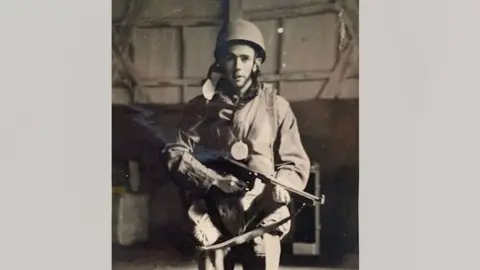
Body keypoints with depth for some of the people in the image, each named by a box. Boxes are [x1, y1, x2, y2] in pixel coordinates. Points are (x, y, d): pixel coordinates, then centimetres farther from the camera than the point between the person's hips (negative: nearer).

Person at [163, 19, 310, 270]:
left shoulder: (276, 106, 7)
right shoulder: (201, 107, 8)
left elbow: (296, 161, 8)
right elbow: (175, 154, 0)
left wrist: (282, 183, -14)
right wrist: (216, 180, -14)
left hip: (262, 218, 0)